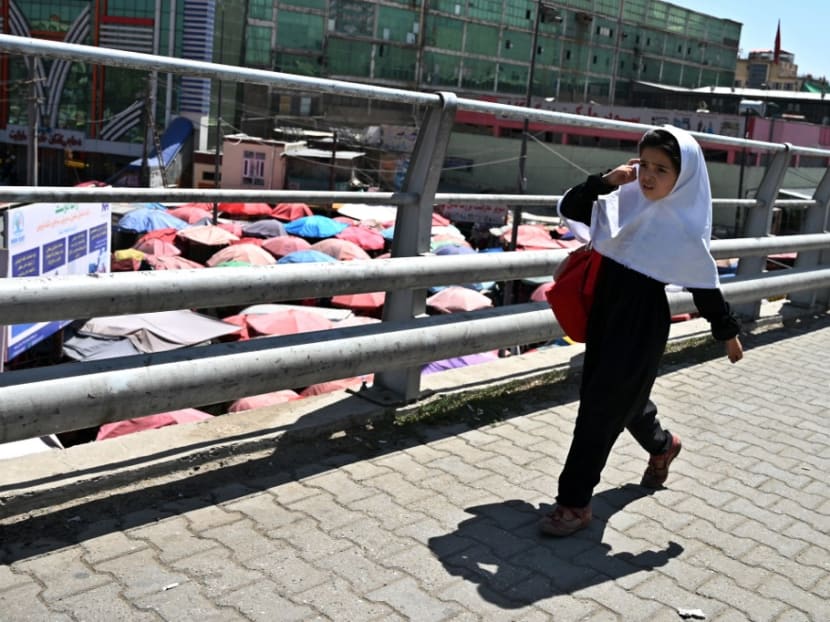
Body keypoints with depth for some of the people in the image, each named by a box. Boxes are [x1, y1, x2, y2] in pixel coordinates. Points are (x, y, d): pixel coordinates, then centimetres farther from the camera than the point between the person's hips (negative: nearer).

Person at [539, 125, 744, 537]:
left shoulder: (684, 229, -14)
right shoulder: (623, 202, -1)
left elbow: (704, 285, -5)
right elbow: (570, 207, 1)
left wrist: (728, 332, 4)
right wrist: (606, 180, -12)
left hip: (642, 328, -6)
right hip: (606, 317, 6)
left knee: (600, 409, -4)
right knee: (625, 396, 25)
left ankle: (575, 503, 8)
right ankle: (662, 445, 56)